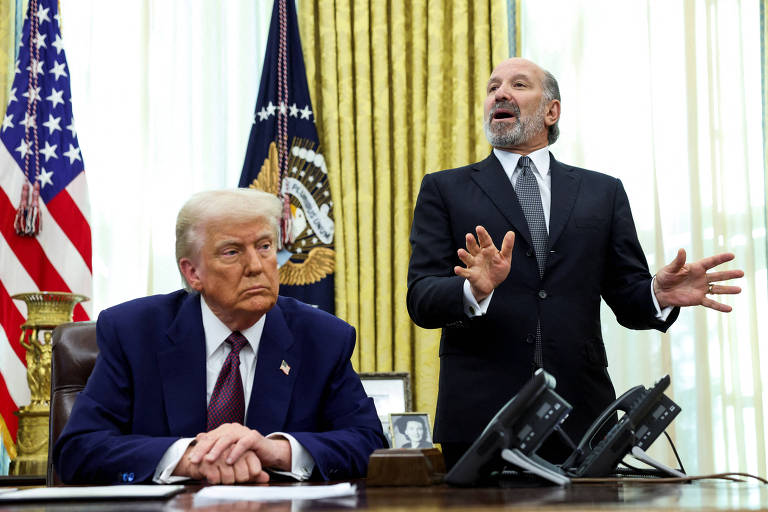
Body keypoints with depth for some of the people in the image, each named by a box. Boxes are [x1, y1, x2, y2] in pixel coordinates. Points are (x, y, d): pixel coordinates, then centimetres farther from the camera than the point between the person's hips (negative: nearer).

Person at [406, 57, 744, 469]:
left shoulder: (603, 192, 15)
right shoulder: (445, 190, 10)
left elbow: (628, 299, 12)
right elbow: (421, 300, -1)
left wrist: (659, 294, -11)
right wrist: (475, 290, -22)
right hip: (480, 416, -1)